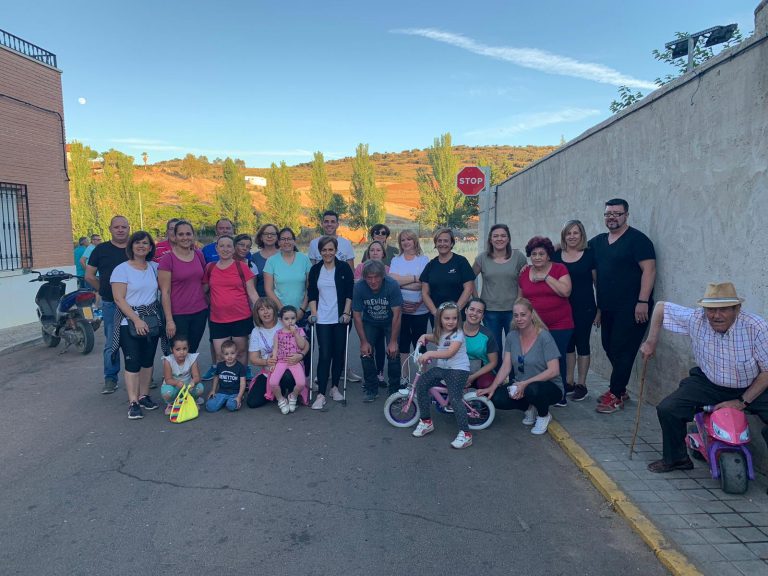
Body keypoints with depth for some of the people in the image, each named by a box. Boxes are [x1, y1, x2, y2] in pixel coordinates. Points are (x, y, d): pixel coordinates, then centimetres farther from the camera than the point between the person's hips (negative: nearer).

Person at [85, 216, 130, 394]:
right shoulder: (101, 249, 3)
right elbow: (89, 275, 9)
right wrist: (105, 290, 5)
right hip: (111, 304, 0)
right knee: (111, 343, 3)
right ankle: (110, 379, 15)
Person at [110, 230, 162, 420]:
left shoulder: (154, 267, 8)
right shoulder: (121, 269, -5)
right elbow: (119, 299, -11)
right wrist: (136, 320, -18)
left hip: (152, 320, 5)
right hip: (129, 322, -5)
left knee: (148, 360, 10)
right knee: (132, 362, -5)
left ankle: (144, 395, 22)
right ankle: (133, 402, 1)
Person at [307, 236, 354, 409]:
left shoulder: (344, 268, 1)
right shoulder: (315, 270, 7)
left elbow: (350, 293, -1)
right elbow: (311, 294, 7)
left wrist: (346, 313, -8)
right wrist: (313, 313, -3)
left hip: (340, 318, 0)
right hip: (322, 319, 0)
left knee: (339, 354, 6)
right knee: (324, 355, -5)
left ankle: (335, 387, 22)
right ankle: (321, 394, -2)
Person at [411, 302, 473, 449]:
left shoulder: (458, 334, -13)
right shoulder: (440, 333, 11)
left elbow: (449, 353, -26)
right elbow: (434, 338, 35)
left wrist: (429, 354, -32)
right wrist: (424, 337, 15)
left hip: (458, 369, -7)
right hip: (441, 368, 7)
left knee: (455, 399, -21)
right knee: (421, 383, -11)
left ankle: (465, 434, -10)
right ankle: (425, 421, 2)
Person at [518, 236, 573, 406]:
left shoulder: (559, 269, -2)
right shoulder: (524, 273, 8)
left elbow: (565, 291, -16)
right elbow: (520, 298, 17)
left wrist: (546, 277, -14)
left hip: (559, 326, -3)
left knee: (557, 359, 1)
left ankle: (560, 396, 14)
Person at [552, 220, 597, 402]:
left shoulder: (590, 254, -3)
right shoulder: (556, 255, 4)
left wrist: (600, 309, -2)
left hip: (584, 308, -3)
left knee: (582, 344, 6)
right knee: (567, 344, 10)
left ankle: (581, 385, 17)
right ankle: (568, 382, 22)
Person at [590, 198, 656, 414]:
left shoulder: (637, 239, -8)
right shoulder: (598, 242, 11)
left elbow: (649, 270, -14)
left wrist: (643, 302, -20)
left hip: (631, 308, -7)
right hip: (608, 308, 7)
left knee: (622, 351, -3)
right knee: (609, 347, 12)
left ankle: (616, 396, 6)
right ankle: (620, 390, 26)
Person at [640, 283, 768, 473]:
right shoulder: (695, 318, -18)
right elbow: (660, 307, -1)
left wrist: (742, 402, -20)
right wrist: (651, 342, 0)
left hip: (751, 388, -2)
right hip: (709, 383, 2)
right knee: (667, 409, -13)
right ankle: (676, 458, 11)